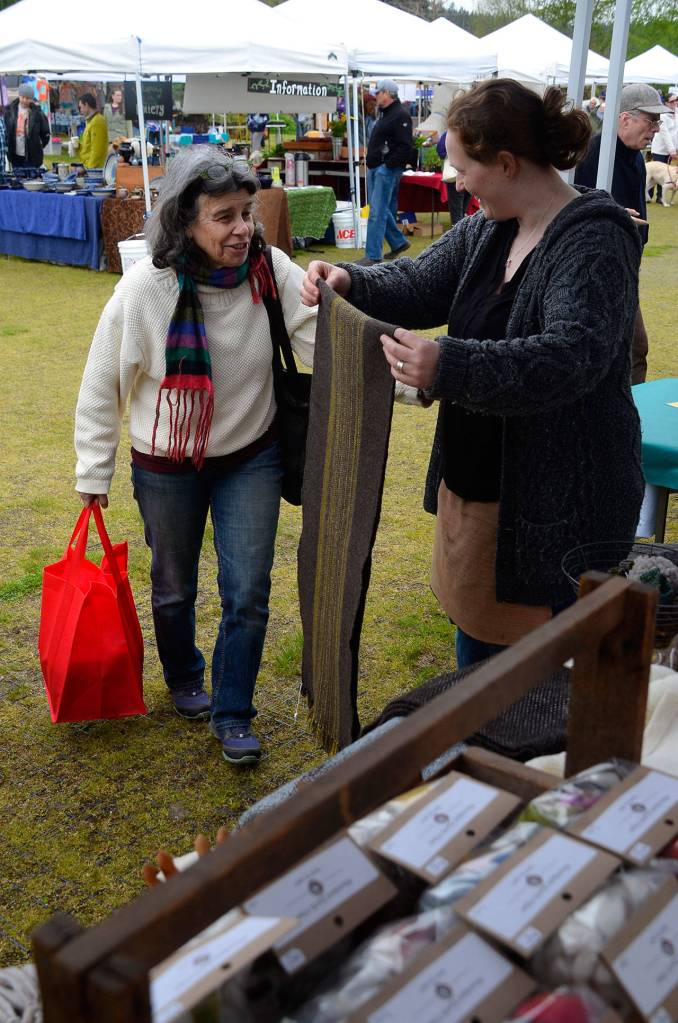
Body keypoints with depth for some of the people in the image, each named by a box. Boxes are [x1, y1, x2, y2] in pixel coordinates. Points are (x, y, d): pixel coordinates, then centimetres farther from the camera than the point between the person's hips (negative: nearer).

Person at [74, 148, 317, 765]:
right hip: (167, 465, -1)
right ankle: (184, 679, 49)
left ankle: (234, 714, 26)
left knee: (248, 594, 3)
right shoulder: (145, 288, -21)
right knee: (174, 586, 19)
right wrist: (94, 472, -3)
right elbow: (103, 386, -10)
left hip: (251, 457, 1)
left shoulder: (272, 270, -17)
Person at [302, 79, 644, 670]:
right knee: (475, 620, 24)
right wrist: (350, 283, -5)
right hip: (477, 481, 9)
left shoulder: (595, 243, -21)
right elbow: (421, 286, 14)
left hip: (557, 504, -8)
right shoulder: (487, 230, 5)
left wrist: (449, 366, -45)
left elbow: (572, 356, -34)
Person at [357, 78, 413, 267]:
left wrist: (388, 164, -20)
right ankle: (398, 243, 29)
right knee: (383, 210, 15)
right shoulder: (386, 114, 19)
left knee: (377, 213, -11)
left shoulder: (400, 115, -13)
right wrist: (370, 160, 14)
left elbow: (405, 146, -21)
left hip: (387, 171, -10)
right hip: (375, 169, 10)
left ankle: (373, 255, -10)